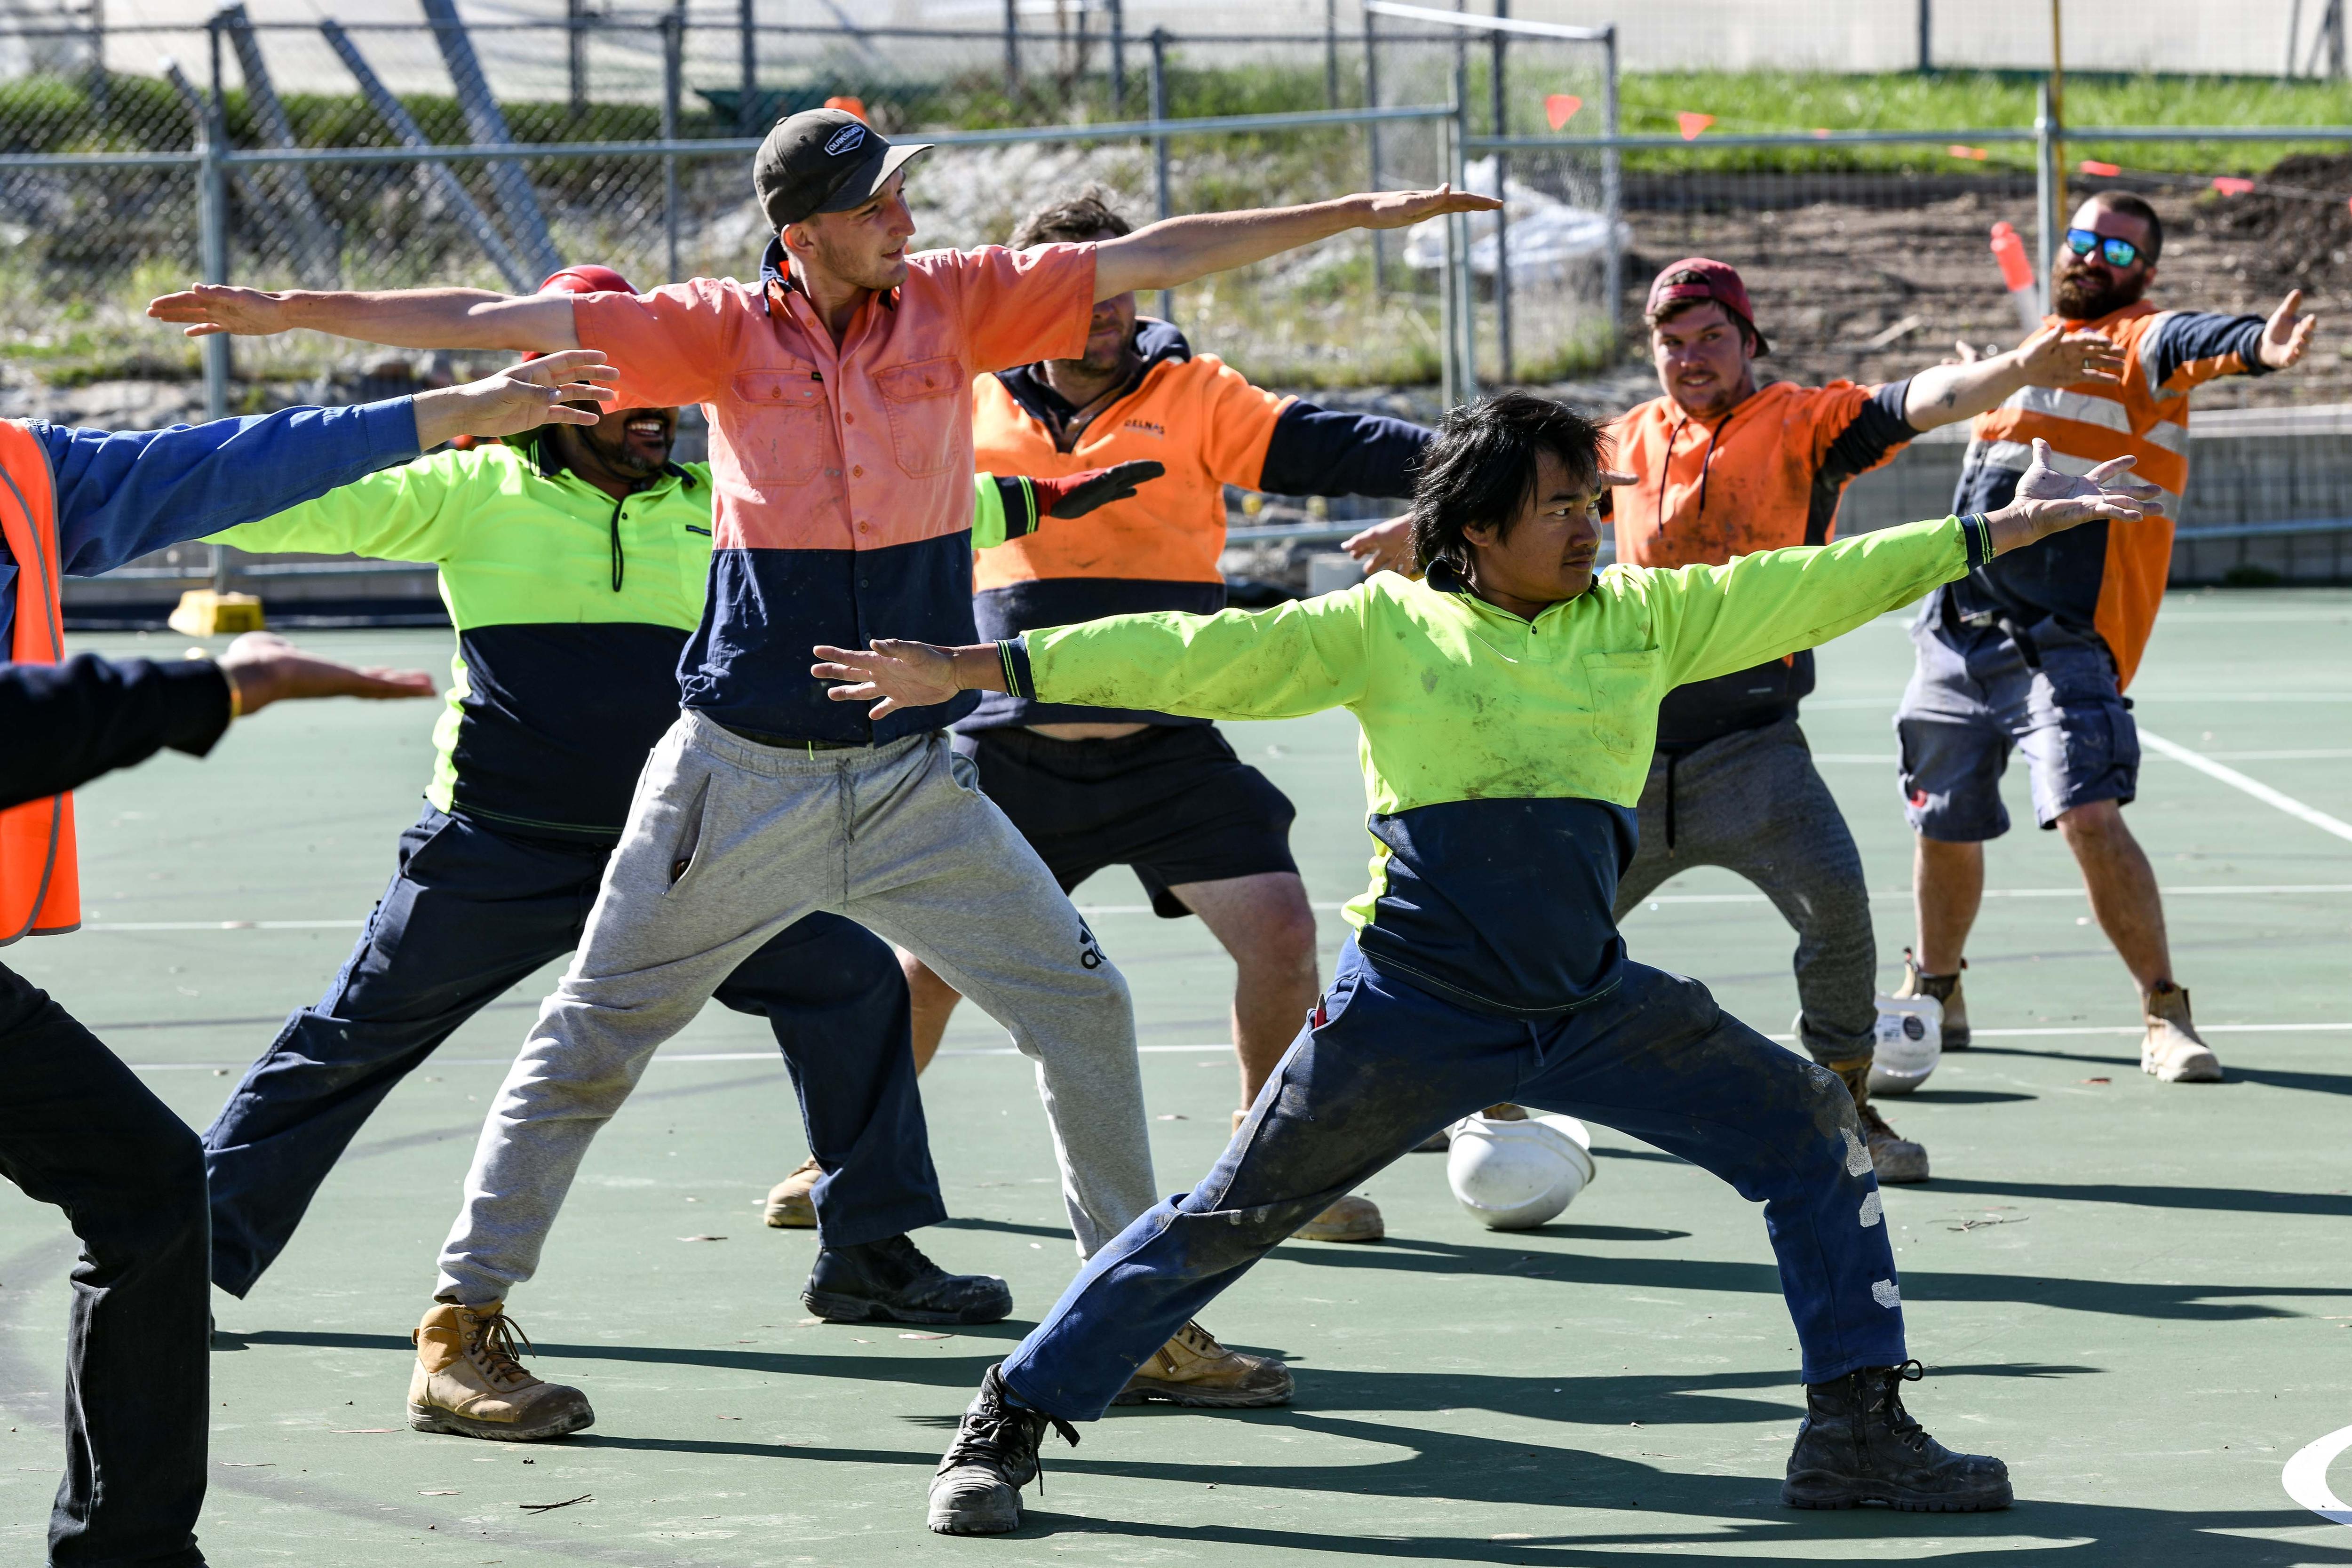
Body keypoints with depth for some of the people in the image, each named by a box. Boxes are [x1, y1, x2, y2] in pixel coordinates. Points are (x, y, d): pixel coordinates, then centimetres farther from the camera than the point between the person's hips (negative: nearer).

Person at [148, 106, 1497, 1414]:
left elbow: (1150, 260, -1)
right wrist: (288, 311, -13)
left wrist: (1360, 215, -4)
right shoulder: (728, 331, -6)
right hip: (743, 774, -2)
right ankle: (464, 1326, 10)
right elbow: (495, 323, -9)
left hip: (916, 781, 3)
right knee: (591, 1040, 1)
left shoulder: (955, 305, -1)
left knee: (1083, 1008, 1)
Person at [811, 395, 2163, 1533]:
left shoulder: (1644, 616, 7)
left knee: (1810, 1130, -2)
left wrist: (2015, 525, 5)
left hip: (1592, 1006, 4)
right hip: (1415, 1009, -4)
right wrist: (970, 669, -9)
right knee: (1233, 1217, -2)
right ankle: (1009, 1426, 11)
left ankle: (1859, 1426, 7)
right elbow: (1196, 657, -4)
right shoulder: (1385, 628, -2)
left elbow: (1823, 585, 8)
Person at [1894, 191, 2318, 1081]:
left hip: (2062, 641, -6)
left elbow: (2188, 343, -29)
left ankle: (2165, 1015, -11)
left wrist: (2255, 348, -47)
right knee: (1943, 828, 14)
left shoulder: (2137, 343, -4)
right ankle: (1934, 997, 35)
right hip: (1955, 636, 6)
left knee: (2089, 817, -20)